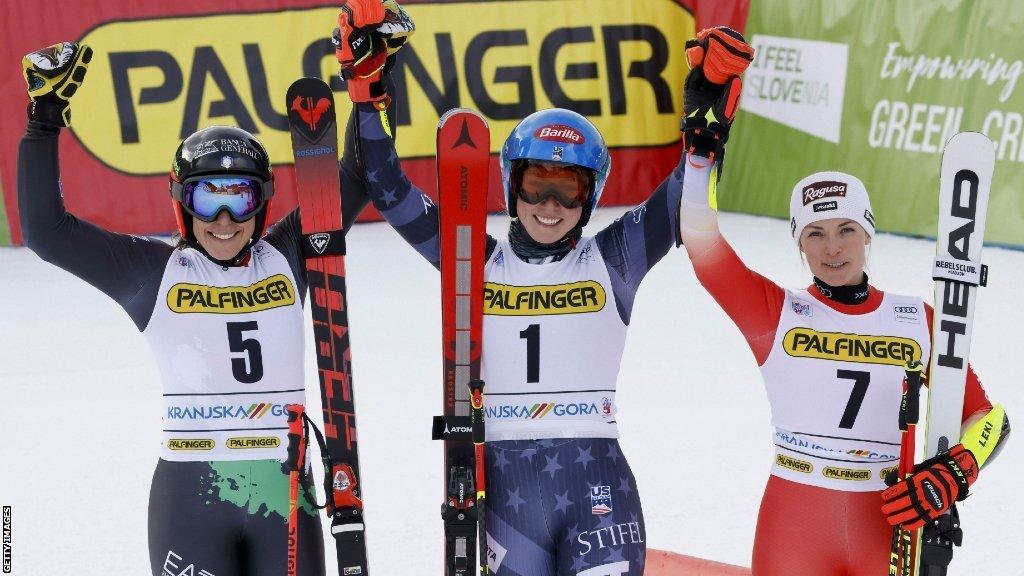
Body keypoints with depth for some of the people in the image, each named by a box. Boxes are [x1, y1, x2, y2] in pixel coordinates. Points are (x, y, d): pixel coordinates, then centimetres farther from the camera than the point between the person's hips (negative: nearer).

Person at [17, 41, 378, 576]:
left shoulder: (286, 258, 7)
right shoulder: (155, 272, 1)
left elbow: (356, 178, 9)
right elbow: (47, 231, -3)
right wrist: (45, 119, -8)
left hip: (284, 489, 2)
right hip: (190, 493, -2)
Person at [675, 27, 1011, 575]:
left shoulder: (920, 321, 3)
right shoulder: (775, 313, -1)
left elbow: (987, 416, 6)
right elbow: (700, 241, -14)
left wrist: (956, 473, -13)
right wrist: (703, 135, -21)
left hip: (892, 525, 1)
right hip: (794, 525, -1)